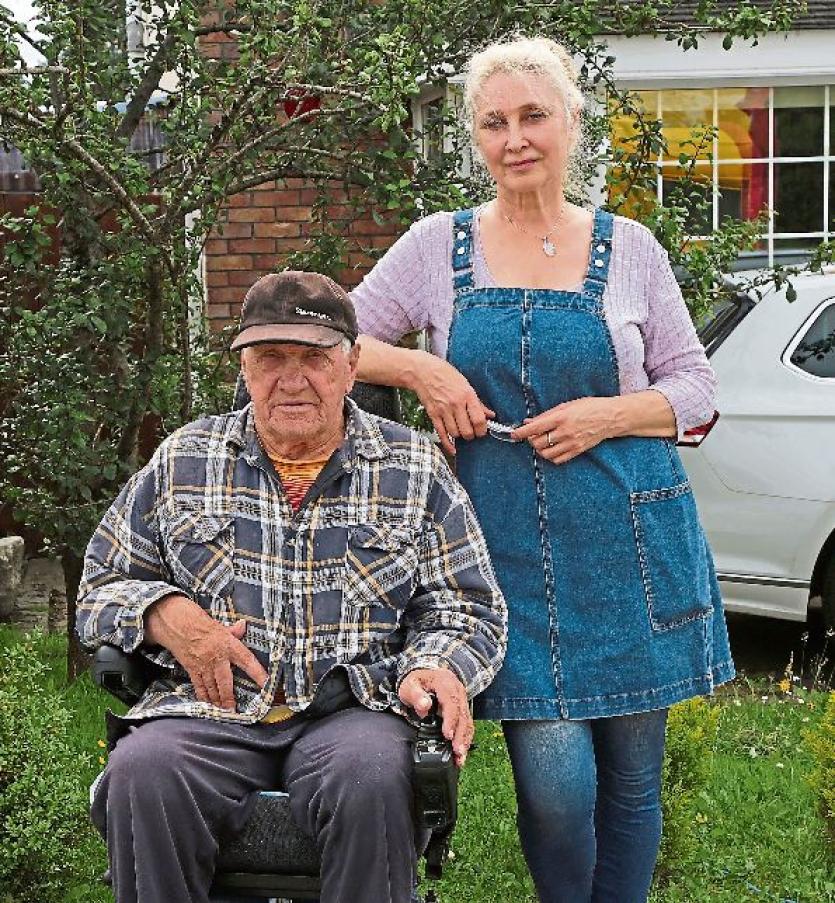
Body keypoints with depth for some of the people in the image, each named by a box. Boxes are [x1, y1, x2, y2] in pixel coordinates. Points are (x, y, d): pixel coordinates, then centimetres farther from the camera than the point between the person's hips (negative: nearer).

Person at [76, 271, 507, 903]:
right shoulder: (183, 463, 15)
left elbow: (469, 610, 12)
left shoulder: (415, 469, 13)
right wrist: (168, 616, -3)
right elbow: (101, 585, 19)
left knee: (372, 775, -36)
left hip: (353, 709, -1)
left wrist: (436, 668, -12)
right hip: (209, 711, 1)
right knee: (141, 772, -32)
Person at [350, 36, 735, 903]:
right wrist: (422, 370, -9)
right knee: (556, 782, -8)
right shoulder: (438, 244, 6)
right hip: (507, 545, -1)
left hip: (630, 544, 1)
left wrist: (608, 415, -10)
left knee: (631, 777, 7)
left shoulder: (629, 247, 6)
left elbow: (693, 389, 8)